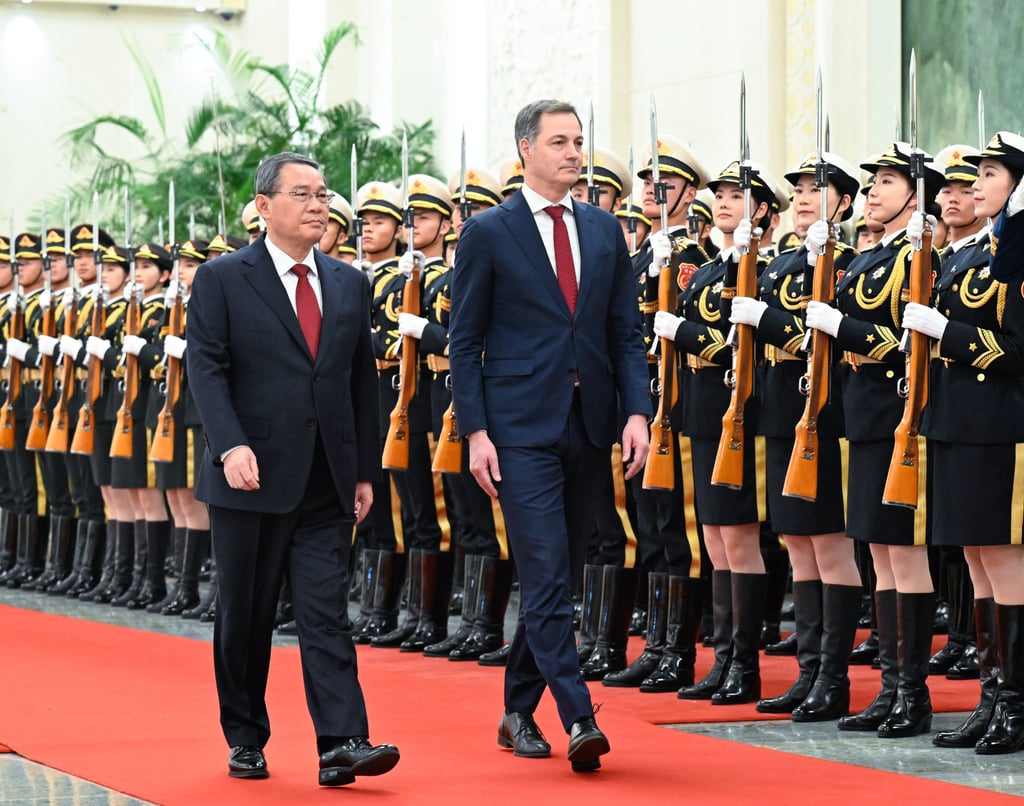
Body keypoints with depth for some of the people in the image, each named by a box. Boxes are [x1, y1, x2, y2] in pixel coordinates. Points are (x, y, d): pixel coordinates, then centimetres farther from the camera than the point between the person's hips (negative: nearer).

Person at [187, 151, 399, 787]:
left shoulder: (350, 285, 11)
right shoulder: (221, 281, -1)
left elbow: (364, 382, 14)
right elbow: (207, 371, -9)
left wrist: (366, 470, 10)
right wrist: (231, 446, -23)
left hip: (326, 484, 2)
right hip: (252, 476, -2)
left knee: (327, 612, -6)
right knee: (245, 616, 8)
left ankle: (342, 745, -12)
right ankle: (246, 740, 20)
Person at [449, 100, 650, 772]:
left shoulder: (605, 231, 11)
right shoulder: (488, 233, -1)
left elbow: (626, 333, 11)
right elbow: (465, 343, -1)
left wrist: (637, 413, -3)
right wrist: (476, 432, -9)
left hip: (587, 428, 5)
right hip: (521, 430, -5)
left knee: (553, 576, 11)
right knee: (547, 574, -12)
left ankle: (519, 712, 22)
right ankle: (578, 719, -15)